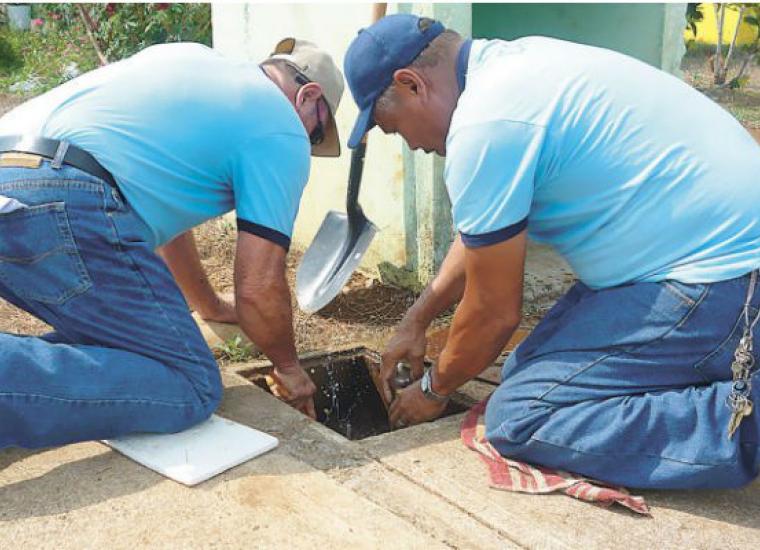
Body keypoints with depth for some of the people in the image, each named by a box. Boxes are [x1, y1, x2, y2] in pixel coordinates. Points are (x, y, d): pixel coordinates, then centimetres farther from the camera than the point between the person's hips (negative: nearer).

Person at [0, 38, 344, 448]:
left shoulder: (190, 57, 30)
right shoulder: (283, 134, 5)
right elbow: (258, 287, 0)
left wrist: (210, 307, 47)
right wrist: (287, 366, 21)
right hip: (65, 210, -9)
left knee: (124, 343, 22)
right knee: (190, 389, -6)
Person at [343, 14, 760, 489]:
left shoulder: (484, 127, -19)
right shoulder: (515, 59, 11)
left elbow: (494, 312, -10)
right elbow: (481, 229, 22)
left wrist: (434, 391, 9)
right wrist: (416, 320, 26)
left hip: (719, 286, -10)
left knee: (518, 418, -12)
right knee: (532, 372, 16)